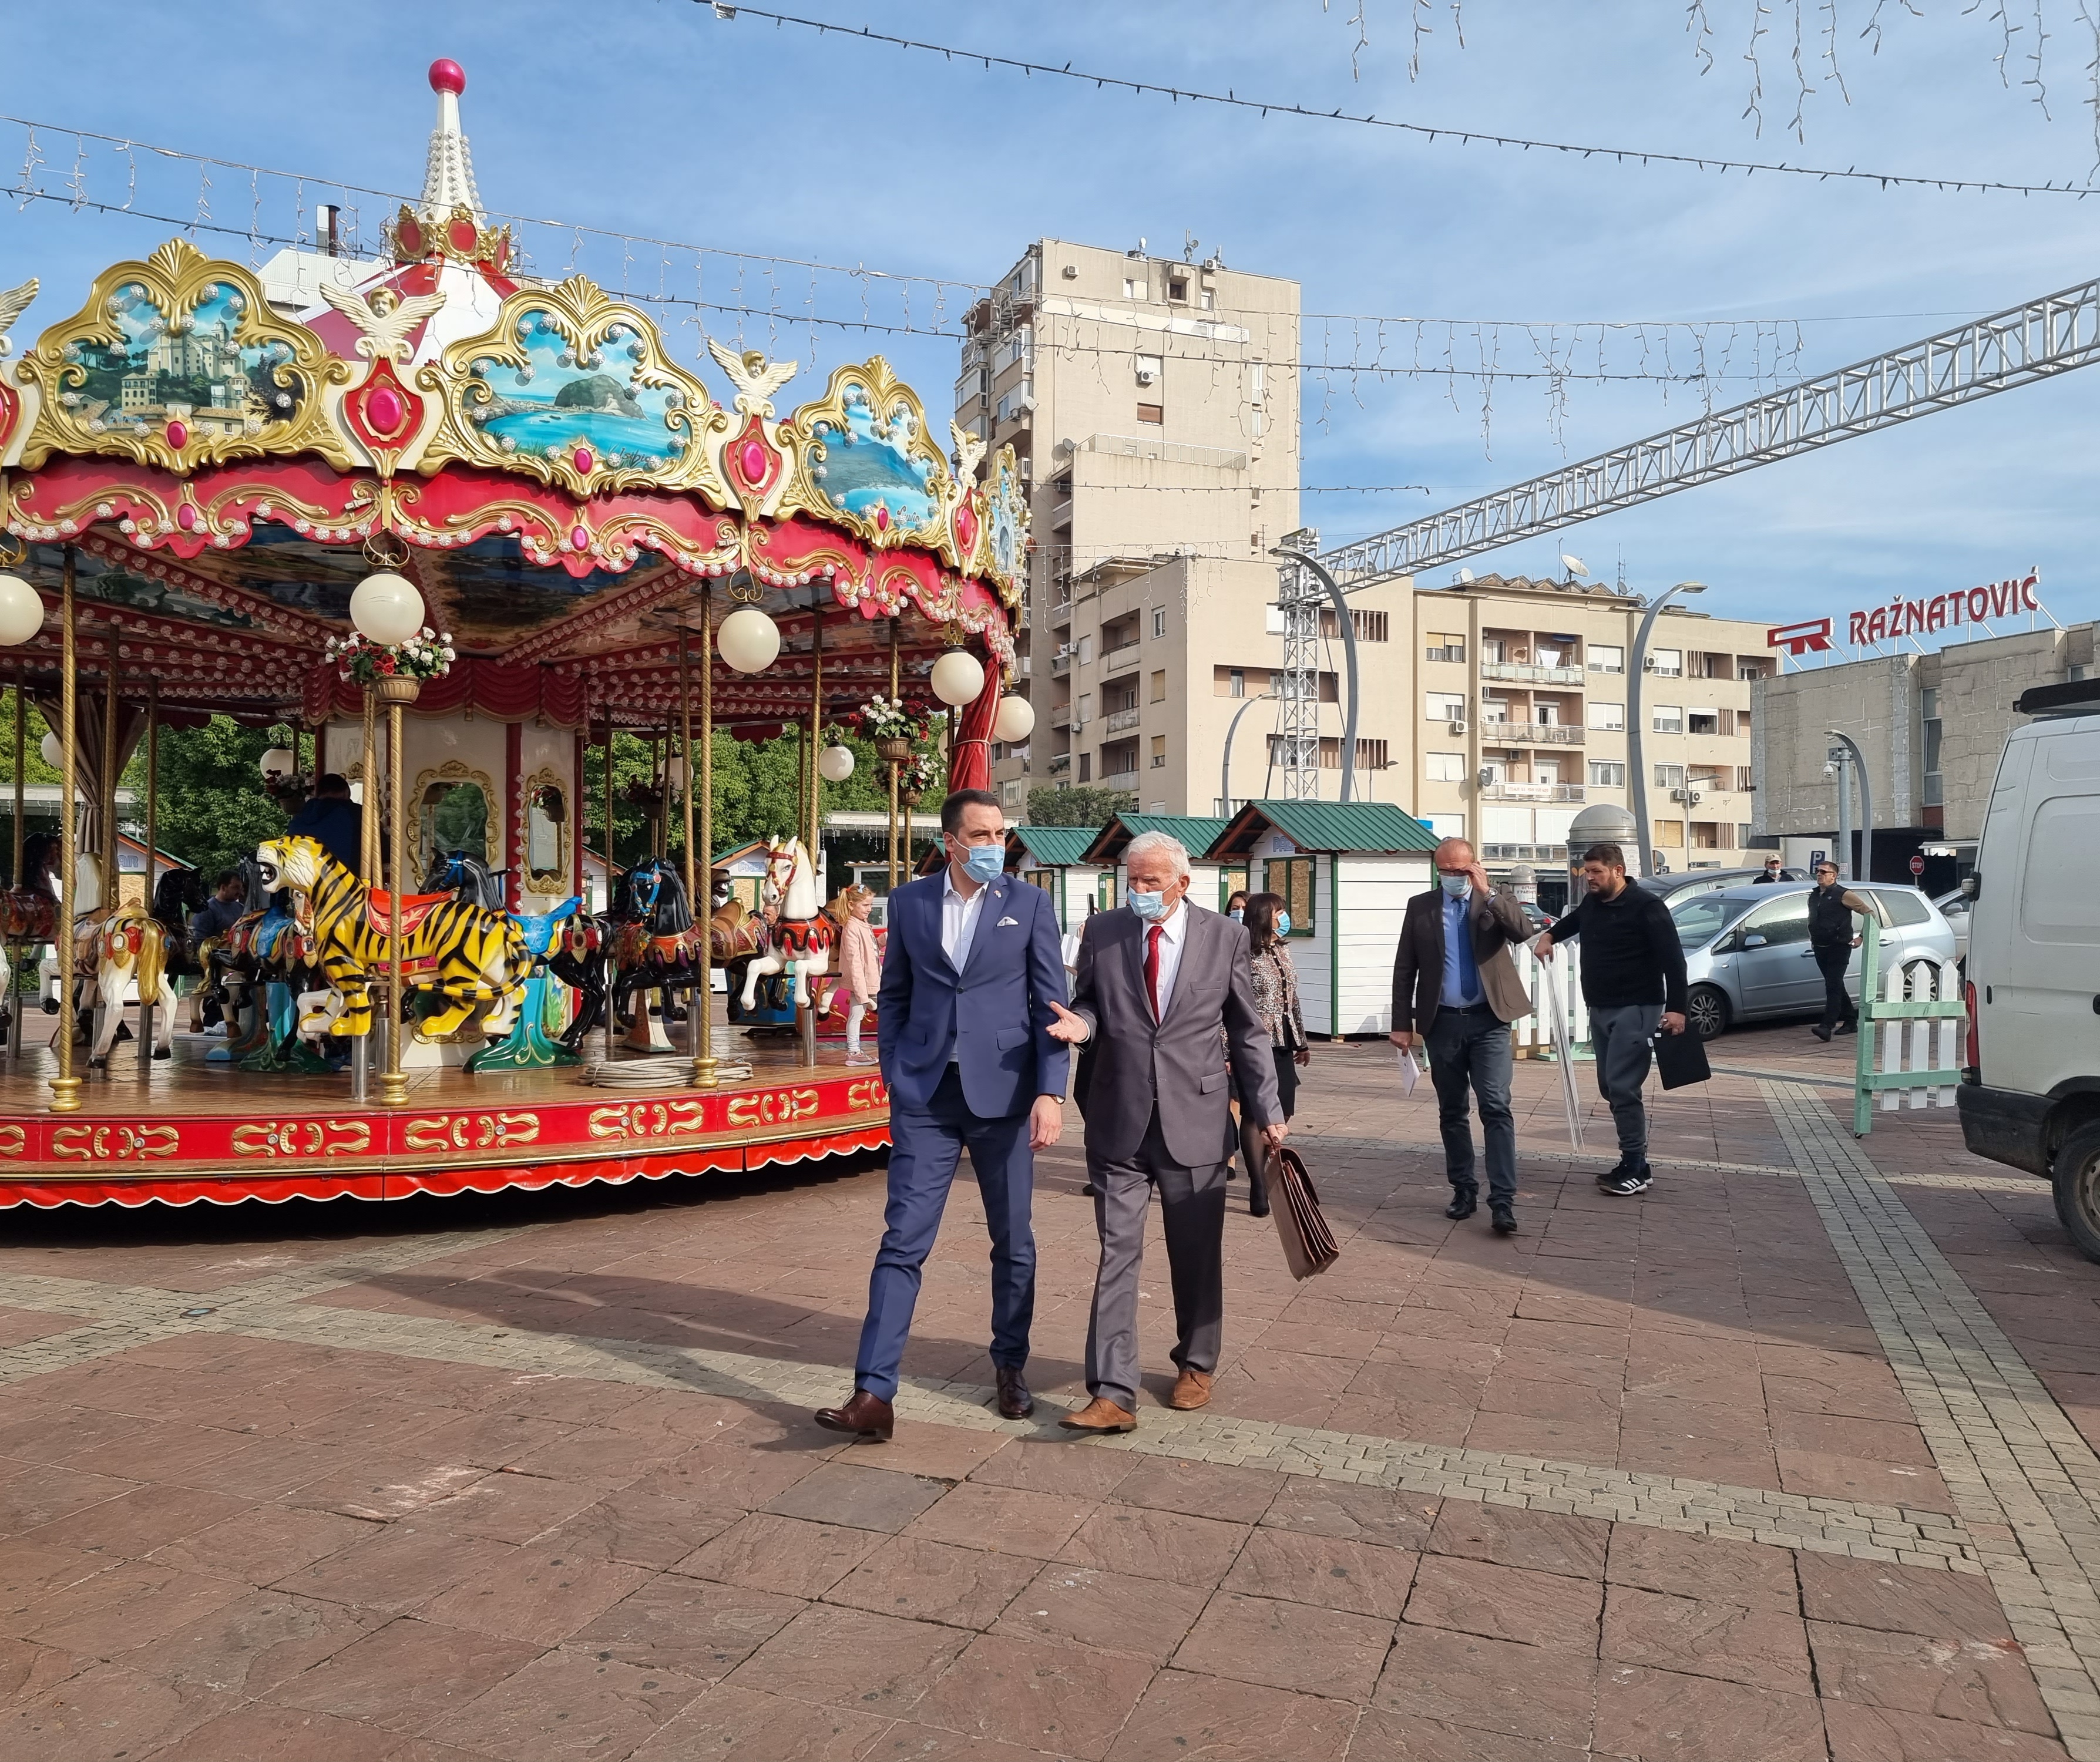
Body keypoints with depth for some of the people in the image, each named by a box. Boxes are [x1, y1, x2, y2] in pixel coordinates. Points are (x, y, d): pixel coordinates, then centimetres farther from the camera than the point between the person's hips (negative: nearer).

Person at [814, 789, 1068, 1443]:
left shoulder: (1029, 903, 1)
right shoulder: (909, 901, 5)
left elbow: (1051, 1004, -2)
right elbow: (893, 996, 12)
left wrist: (1051, 1093, -10)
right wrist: (894, 1075, 5)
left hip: (1003, 1092, 0)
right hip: (925, 1096, 1)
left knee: (1013, 1241, 12)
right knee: (903, 1241, -3)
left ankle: (1011, 1367, 31)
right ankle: (874, 1394, -1)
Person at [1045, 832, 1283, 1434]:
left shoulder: (1224, 937, 1)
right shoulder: (1102, 932, 4)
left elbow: (1247, 1031, 5)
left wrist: (1268, 1111, 2)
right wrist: (1080, 1023, -12)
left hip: (1195, 1121, 0)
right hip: (1119, 1122, 1)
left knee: (1198, 1256, 12)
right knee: (1117, 1255, -2)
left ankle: (1196, 1366, 33)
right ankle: (1112, 1396, 0)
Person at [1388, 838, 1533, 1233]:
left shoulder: (1495, 900, 3)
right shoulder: (1420, 907, 6)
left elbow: (1524, 932, -17)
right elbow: (1404, 970, 6)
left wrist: (1487, 893, -19)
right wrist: (1402, 1023, 1)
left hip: (1488, 1021, -2)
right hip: (1442, 1023, 2)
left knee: (1496, 1107, -11)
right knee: (1451, 1112, 10)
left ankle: (1503, 1200, -11)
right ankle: (1463, 1190, 22)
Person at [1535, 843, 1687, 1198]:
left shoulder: (1646, 906, -13)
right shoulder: (1592, 903, 11)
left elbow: (1673, 958, -17)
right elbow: (1574, 921, 37)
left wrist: (1676, 1007, -23)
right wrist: (1550, 936, 22)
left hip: (1635, 1010, -8)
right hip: (1600, 1009, 9)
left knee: (1622, 1087, -13)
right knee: (1610, 1087, 10)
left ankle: (1636, 1167, -5)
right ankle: (1632, 1164, 17)